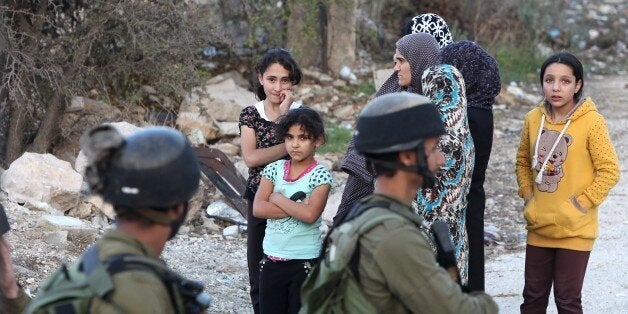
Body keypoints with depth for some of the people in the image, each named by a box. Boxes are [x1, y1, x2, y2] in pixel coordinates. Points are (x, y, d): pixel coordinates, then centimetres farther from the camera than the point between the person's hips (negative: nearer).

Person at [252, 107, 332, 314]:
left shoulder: (320, 175, -8)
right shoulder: (274, 169, 4)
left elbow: (310, 215, -22)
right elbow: (258, 209, -8)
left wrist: (278, 199, -11)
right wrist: (296, 207, -15)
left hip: (305, 261, -4)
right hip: (272, 258, 4)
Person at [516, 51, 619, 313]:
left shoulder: (591, 121, -14)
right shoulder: (534, 118, 0)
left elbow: (610, 171, -13)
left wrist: (580, 204, -14)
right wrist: (527, 195, 5)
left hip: (575, 230, -4)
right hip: (538, 227, 4)